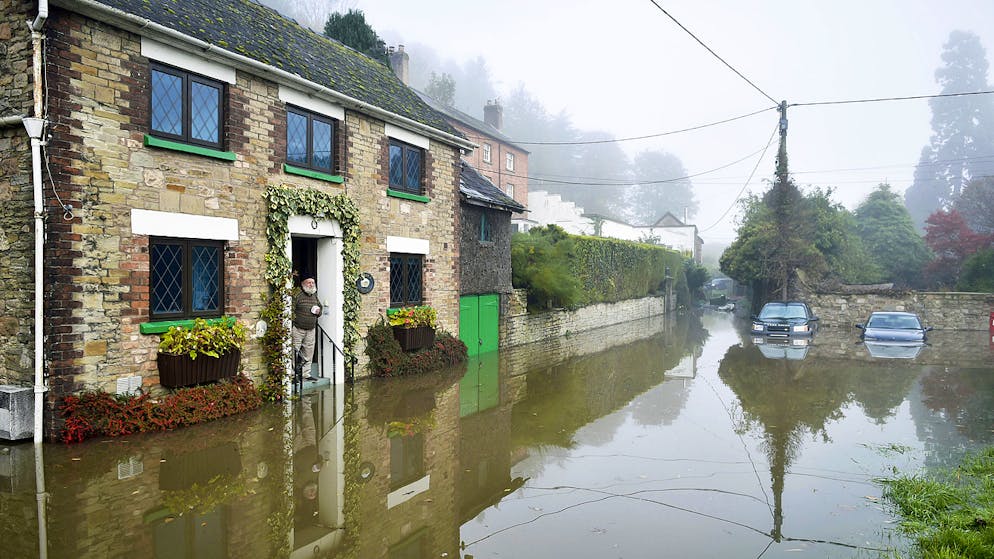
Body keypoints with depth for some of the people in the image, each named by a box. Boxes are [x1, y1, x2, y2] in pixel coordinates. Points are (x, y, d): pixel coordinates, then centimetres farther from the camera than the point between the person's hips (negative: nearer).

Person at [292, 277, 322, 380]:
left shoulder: (315, 297, 12)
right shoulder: (297, 296, -8)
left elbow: (320, 307, 29)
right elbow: (291, 311, -11)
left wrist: (319, 311, 3)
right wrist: (290, 327, -17)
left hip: (311, 330, 6)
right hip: (298, 329, -6)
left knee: (309, 352, 10)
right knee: (295, 351, -4)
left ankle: (306, 374, 19)